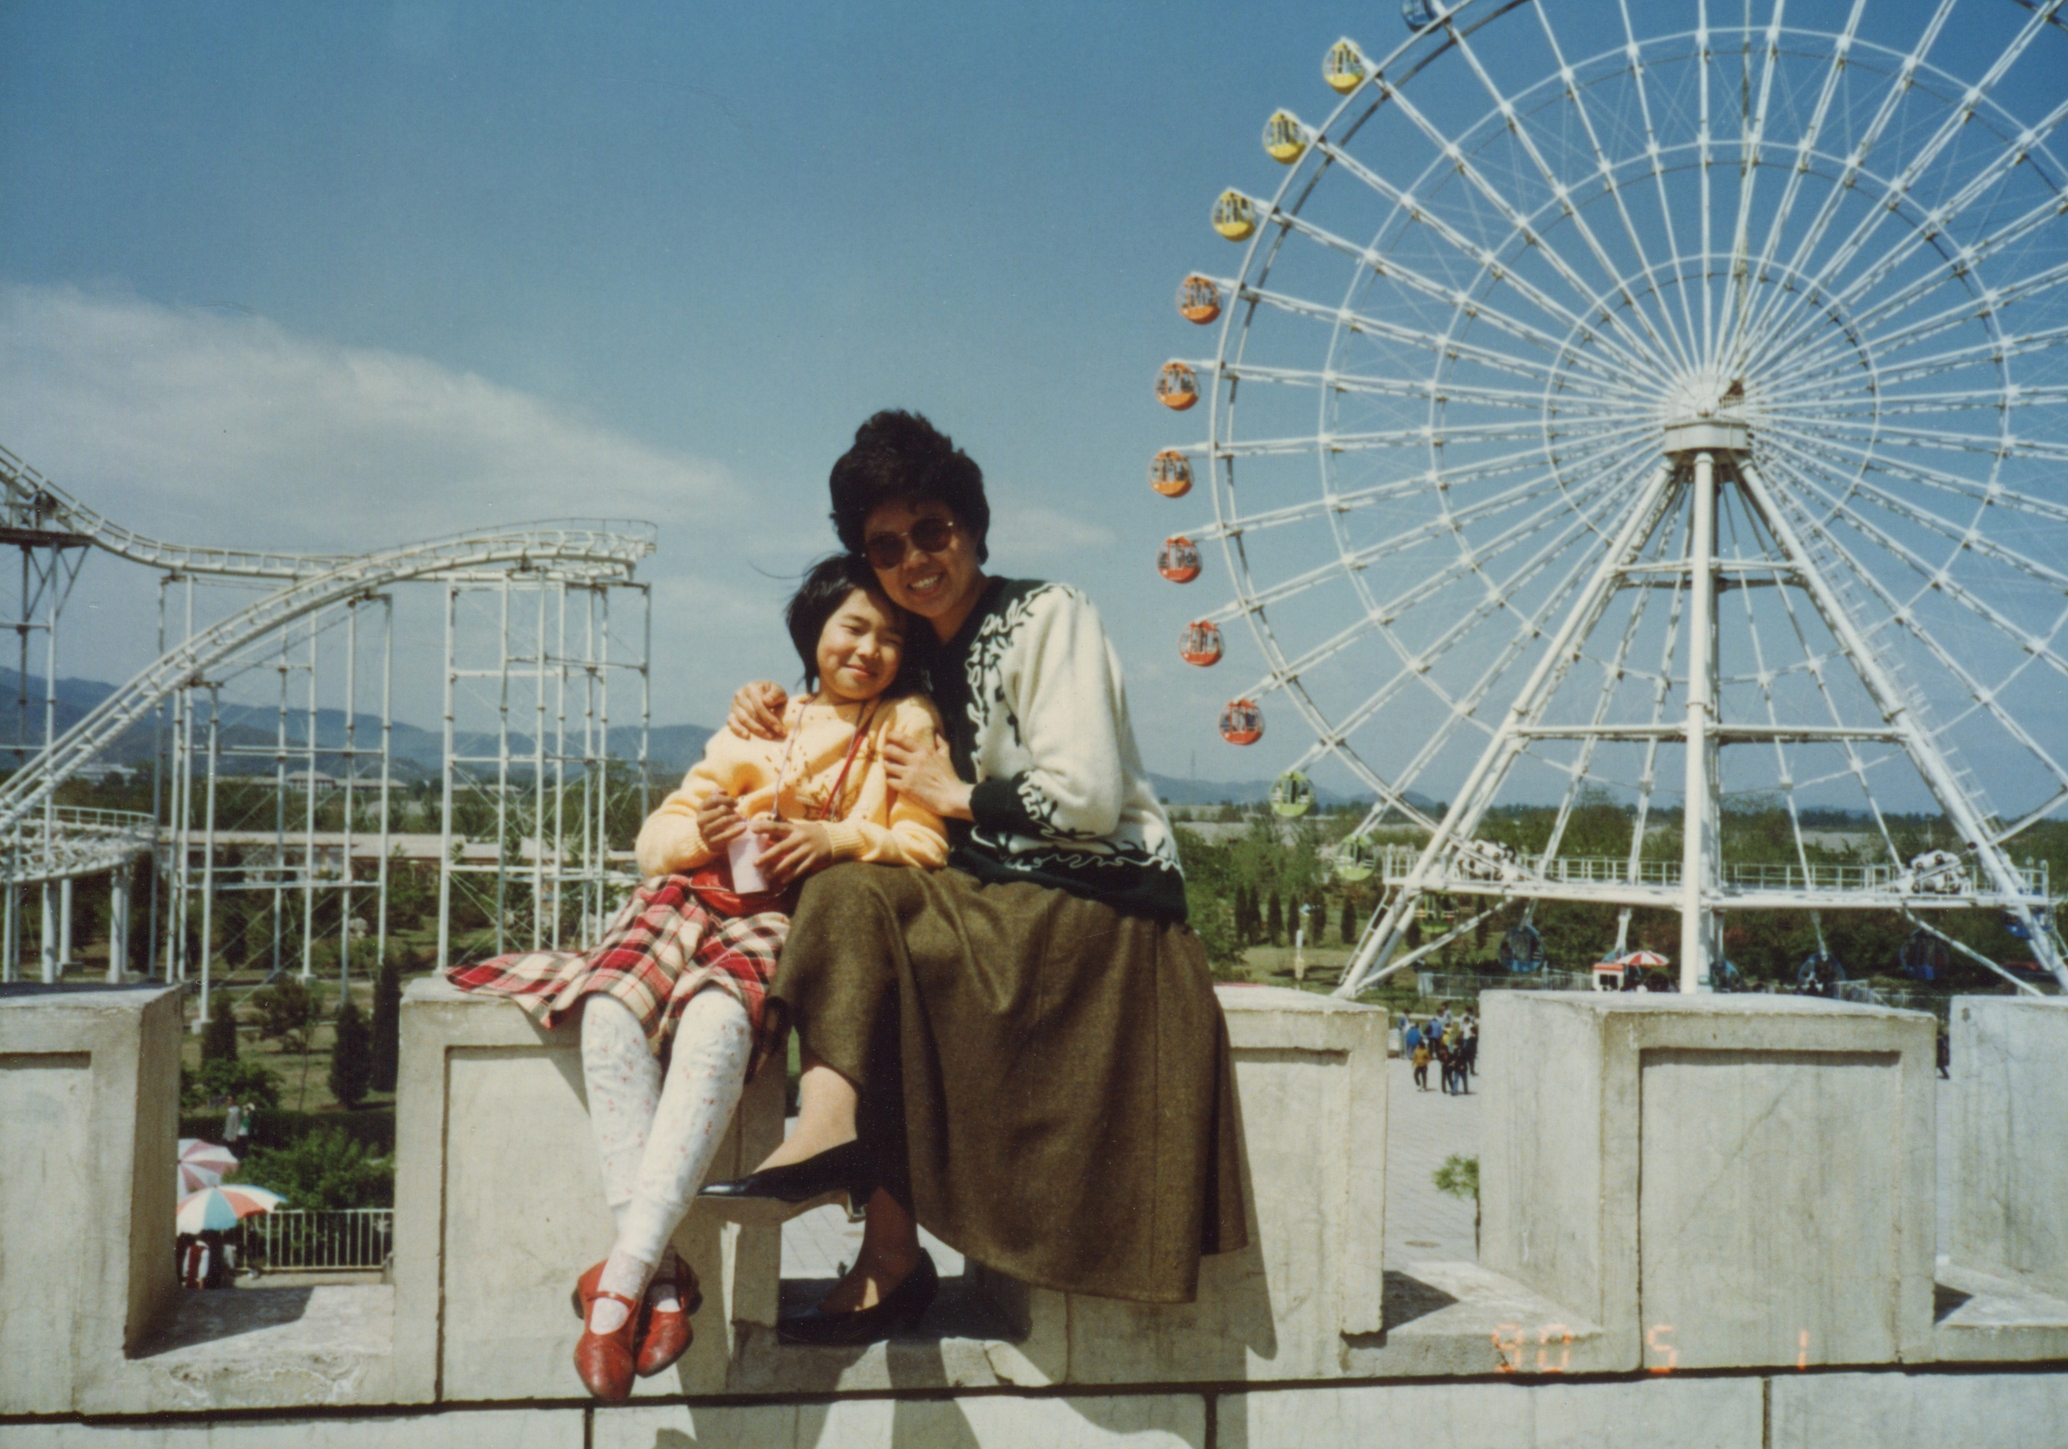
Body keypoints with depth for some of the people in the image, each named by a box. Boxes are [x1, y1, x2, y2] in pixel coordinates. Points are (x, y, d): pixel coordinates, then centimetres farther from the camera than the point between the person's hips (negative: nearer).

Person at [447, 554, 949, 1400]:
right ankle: (661, 1276, -34)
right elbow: (655, 839, 17)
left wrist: (839, 838, -14)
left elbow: (926, 843, 4)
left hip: (790, 918, -3)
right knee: (612, 1010, -31)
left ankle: (622, 1277, -39)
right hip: (697, 894, 3)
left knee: (717, 1020, -37)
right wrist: (699, 831, -7)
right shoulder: (757, 720, 24)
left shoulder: (906, 725, 17)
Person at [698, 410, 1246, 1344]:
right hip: (1003, 900, 7)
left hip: (1100, 904, -7)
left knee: (856, 911, -22)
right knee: (848, 893, -20)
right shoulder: (922, 655, 16)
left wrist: (957, 796, -5)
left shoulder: (1047, 616, -6)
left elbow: (1087, 799, -15)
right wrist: (780, 719, 13)